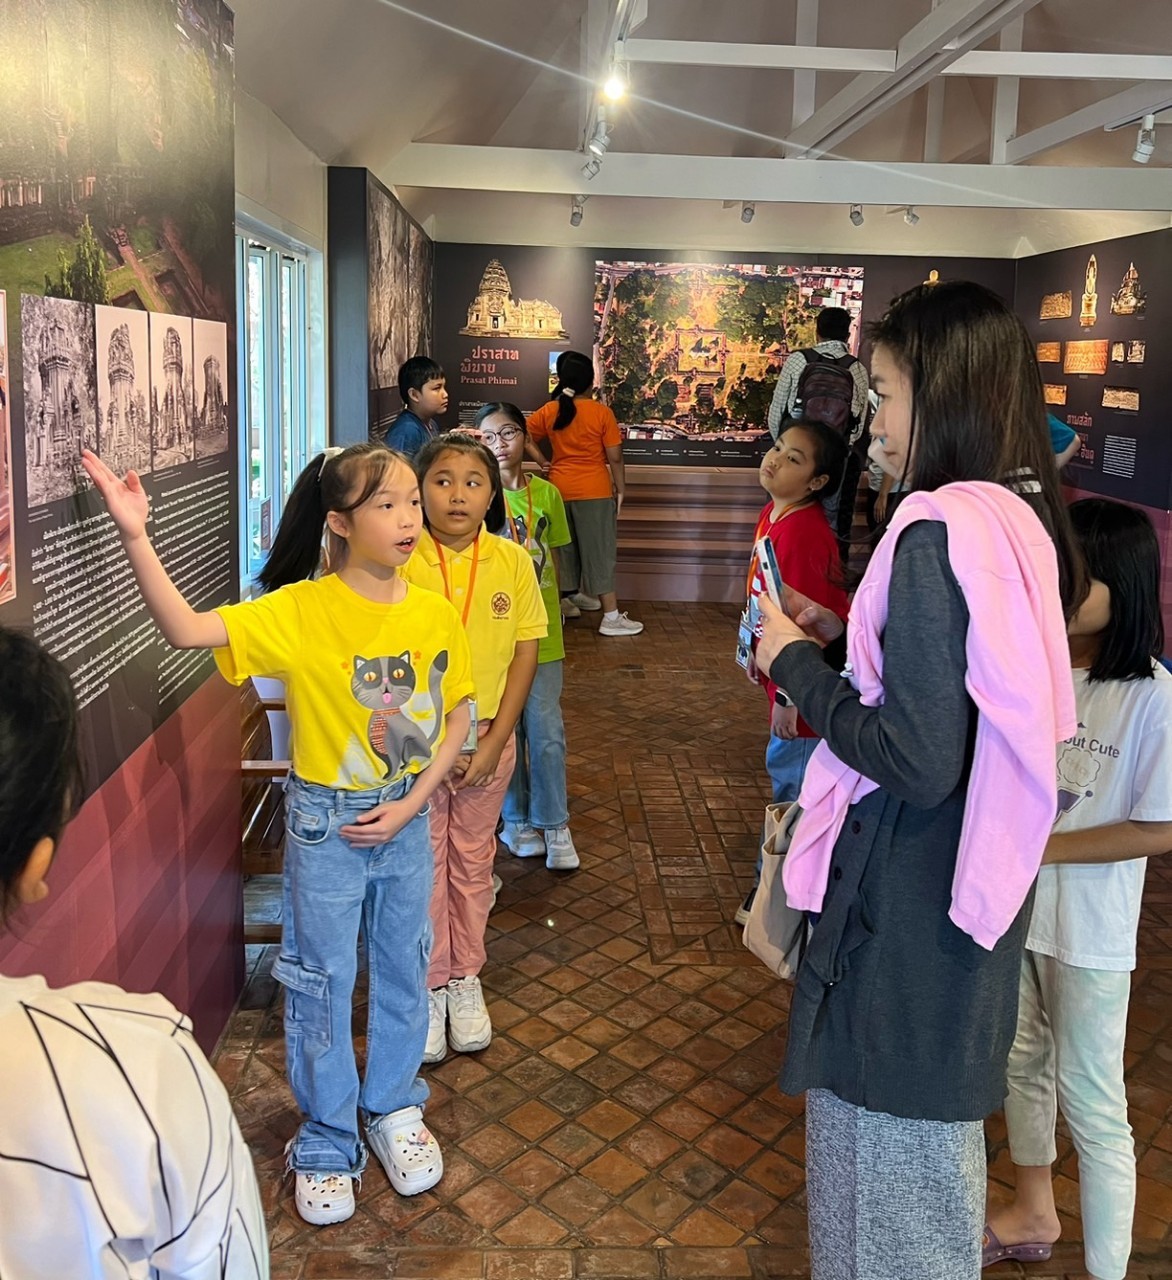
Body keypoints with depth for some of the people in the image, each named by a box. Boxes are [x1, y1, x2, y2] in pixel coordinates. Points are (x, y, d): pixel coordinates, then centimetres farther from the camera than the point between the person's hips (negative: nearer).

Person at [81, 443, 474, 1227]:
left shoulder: (435, 614, -9)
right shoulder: (301, 610, -19)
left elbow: (457, 717, 0)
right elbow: (186, 630, -29)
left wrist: (410, 804, -9)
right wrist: (135, 537, -41)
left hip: (405, 818, 3)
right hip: (325, 822, -3)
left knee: (402, 971, 18)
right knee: (321, 982, 11)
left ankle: (394, 1110, 43)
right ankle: (327, 1141, 33)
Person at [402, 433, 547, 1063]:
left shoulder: (512, 561, -5)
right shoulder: (400, 561, -11)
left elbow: (525, 653, -2)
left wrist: (494, 741, -7)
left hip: (488, 734, 2)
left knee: (472, 859, 14)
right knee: (422, 862, 8)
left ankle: (465, 977, 32)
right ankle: (428, 986, 25)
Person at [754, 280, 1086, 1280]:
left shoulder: (940, 530, -23)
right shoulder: (1026, 520, 4)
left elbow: (917, 760, -25)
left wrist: (796, 665, -13)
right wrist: (847, 637, 8)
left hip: (907, 898, -9)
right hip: (971, 888, 9)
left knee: (887, 1147, 11)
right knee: (933, 1119, 27)